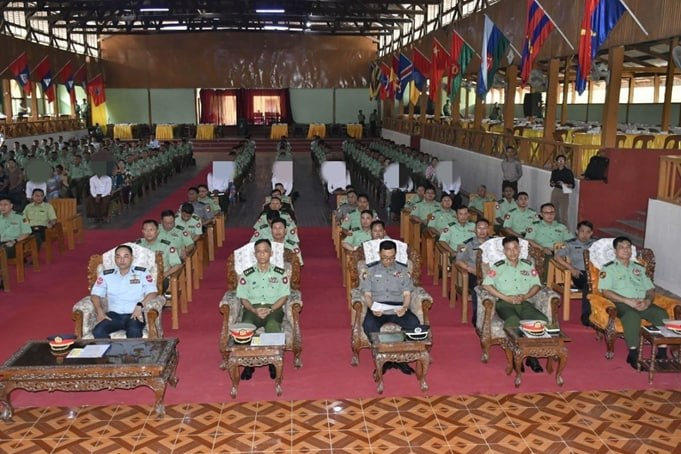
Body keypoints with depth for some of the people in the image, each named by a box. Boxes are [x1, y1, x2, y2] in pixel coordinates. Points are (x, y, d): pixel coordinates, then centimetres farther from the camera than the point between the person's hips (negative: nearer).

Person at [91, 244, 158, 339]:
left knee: (134, 331, -36)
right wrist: (99, 311, -7)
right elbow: (95, 294, 13)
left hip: (134, 314, -2)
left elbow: (152, 293, 0)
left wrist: (140, 306, -18)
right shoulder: (106, 275, 17)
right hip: (113, 314, 2)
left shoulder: (142, 273, 10)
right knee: (98, 332, -28)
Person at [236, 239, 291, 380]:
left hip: (274, 307, -1)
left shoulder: (280, 273, 11)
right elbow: (243, 298, 7)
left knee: (273, 326, -36)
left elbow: (284, 296, 4)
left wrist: (270, 309, -13)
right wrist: (255, 310, -12)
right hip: (252, 308, 1)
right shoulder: (247, 274, 13)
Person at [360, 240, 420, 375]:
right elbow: (367, 294, 4)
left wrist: (404, 307, -17)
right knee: (369, 326, -34)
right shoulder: (370, 270, 10)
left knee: (414, 324, -29)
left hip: (398, 307, 1)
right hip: (377, 308, -1)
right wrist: (372, 308, -18)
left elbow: (407, 294, 6)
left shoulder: (403, 270, 13)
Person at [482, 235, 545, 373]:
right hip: (504, 303, -3)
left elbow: (536, 285, 15)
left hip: (524, 303, 3)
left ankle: (532, 356, -15)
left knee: (542, 320, -27)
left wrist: (525, 296, -6)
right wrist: (506, 297, -10)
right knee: (513, 322, -37)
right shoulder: (497, 267, 10)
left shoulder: (528, 265, 20)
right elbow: (486, 285, -3)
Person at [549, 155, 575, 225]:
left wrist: (566, 185, -21)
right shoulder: (554, 171, 9)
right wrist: (552, 183, -5)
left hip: (564, 193, -4)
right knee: (554, 212, 7)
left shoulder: (568, 172, -2)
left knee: (563, 213, -10)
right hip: (555, 192, 4)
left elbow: (573, 185, -3)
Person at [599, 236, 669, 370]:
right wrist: (628, 301, -16)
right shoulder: (608, 268, 9)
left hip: (643, 304, 5)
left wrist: (648, 300, -6)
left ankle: (662, 352, -26)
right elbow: (605, 291, -5)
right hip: (622, 304, -4)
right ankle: (633, 352, -34)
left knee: (662, 313, -26)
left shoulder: (639, 268, 25)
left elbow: (650, 289, 19)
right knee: (632, 315, -38)